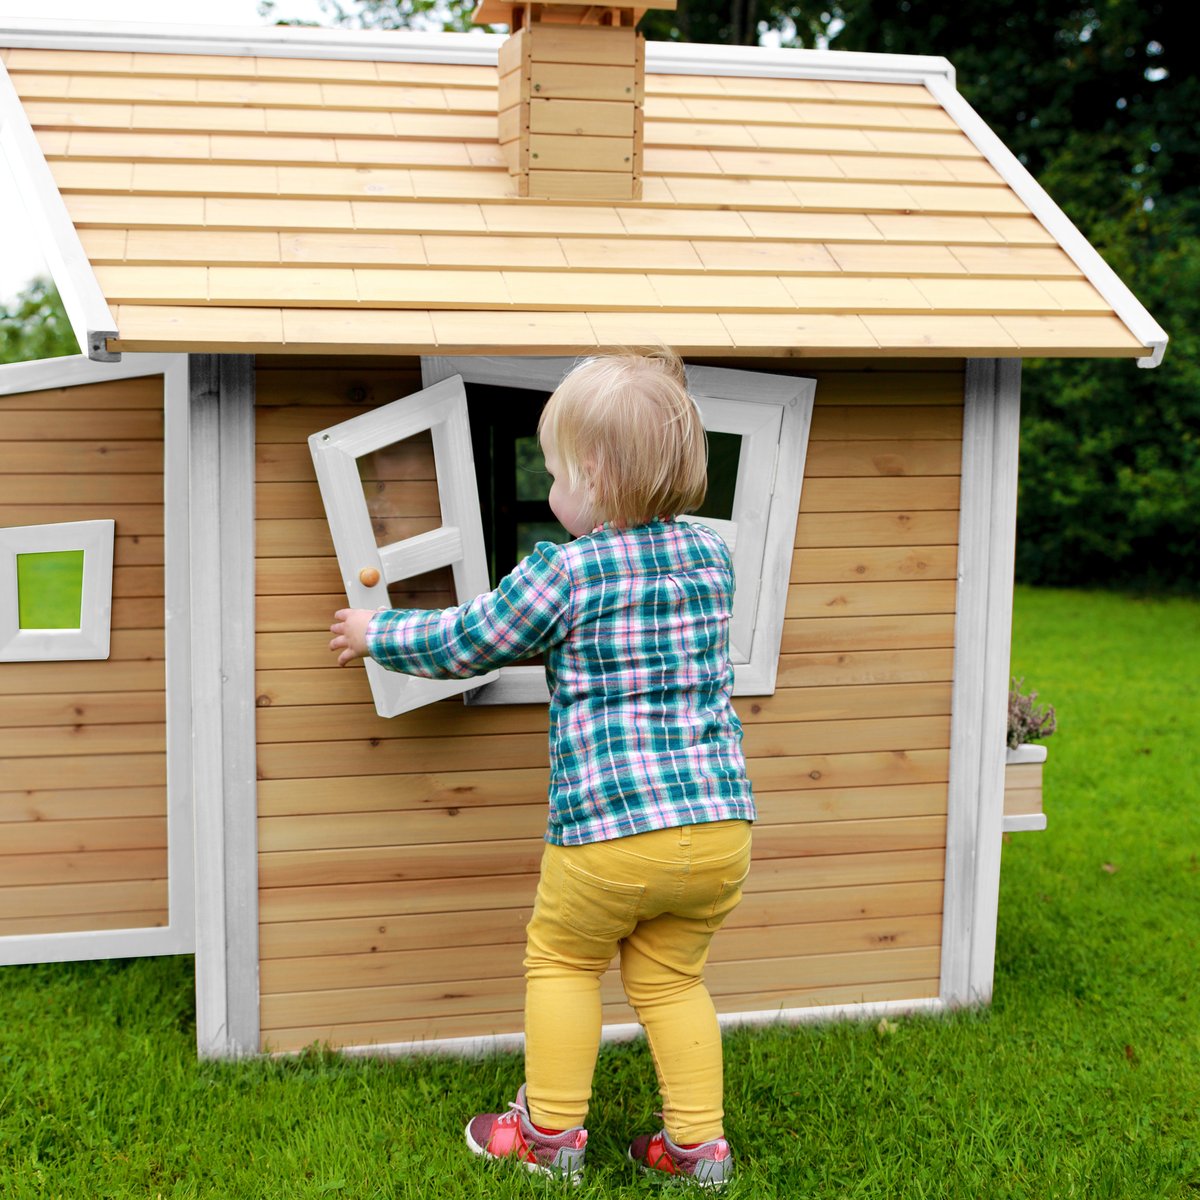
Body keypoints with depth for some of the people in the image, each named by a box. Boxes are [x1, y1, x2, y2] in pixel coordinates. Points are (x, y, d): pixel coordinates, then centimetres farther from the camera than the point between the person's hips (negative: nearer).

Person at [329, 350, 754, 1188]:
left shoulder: (564, 572, -9)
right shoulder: (712, 554, 8)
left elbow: (461, 645, 3)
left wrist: (376, 634, 21)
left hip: (610, 830, -5)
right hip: (722, 822, 5)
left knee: (561, 961, 17)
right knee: (669, 977, 21)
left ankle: (551, 1133, 25)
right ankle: (698, 1142, 22)